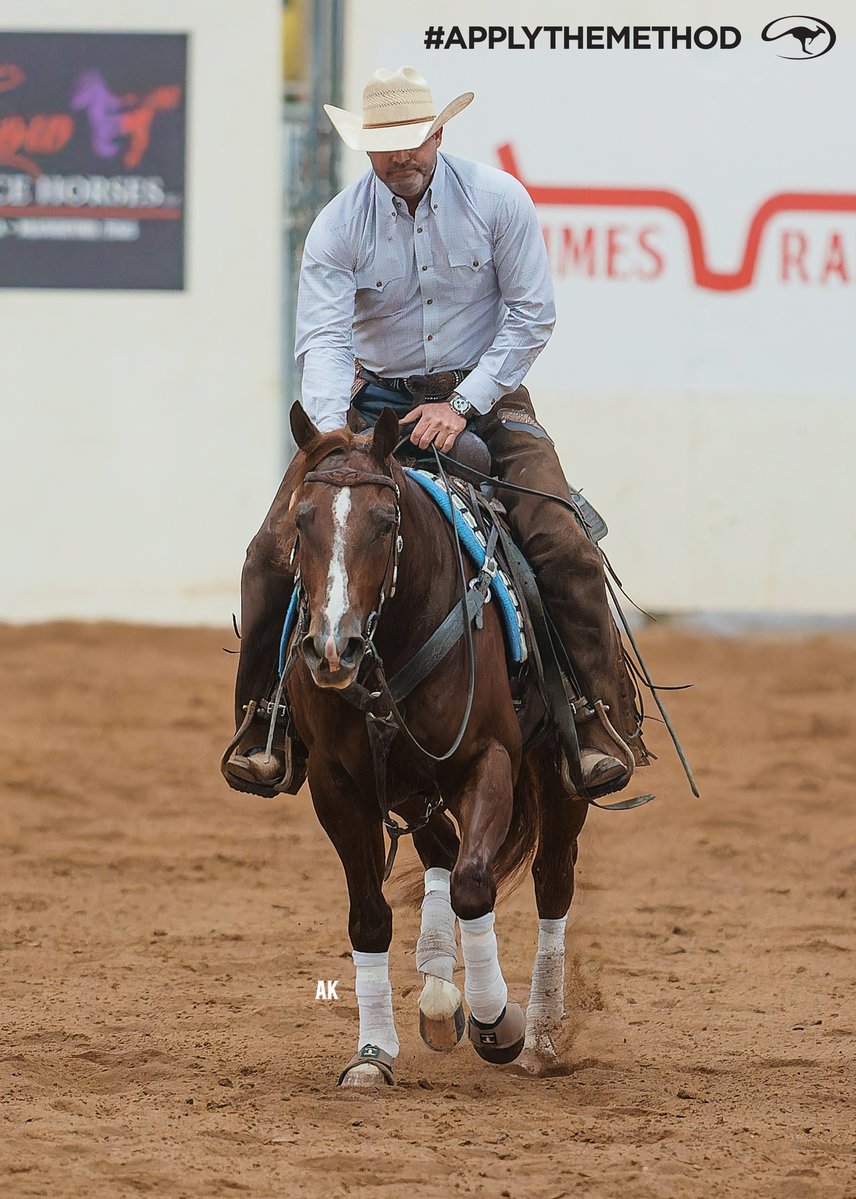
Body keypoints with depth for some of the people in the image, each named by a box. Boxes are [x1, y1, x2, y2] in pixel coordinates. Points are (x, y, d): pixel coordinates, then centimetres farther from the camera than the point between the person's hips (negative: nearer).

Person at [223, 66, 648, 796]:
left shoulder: (497, 200, -9)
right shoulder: (338, 227, -7)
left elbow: (531, 317, -7)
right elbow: (323, 338, -16)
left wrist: (463, 405, -17)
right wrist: (330, 432, -34)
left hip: (483, 396, -1)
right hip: (376, 401, 1)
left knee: (563, 545, -22)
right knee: (276, 549, -13)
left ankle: (608, 724, -13)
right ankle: (260, 727, 0)